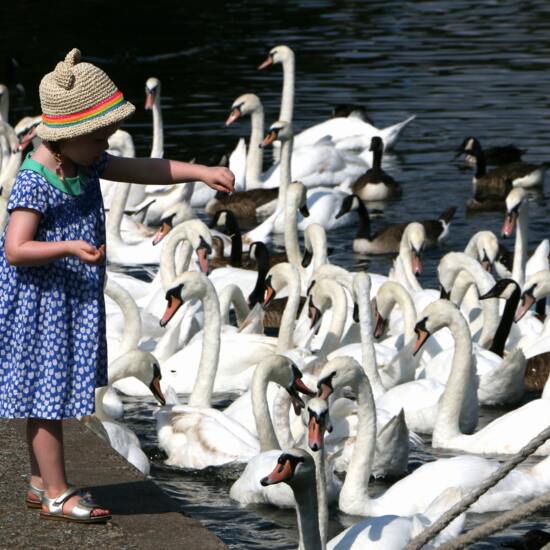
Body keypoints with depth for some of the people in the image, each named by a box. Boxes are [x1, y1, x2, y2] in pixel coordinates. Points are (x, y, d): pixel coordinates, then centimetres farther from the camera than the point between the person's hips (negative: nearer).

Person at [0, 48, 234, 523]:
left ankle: (41, 483, 26)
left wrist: (203, 172, -2)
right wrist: (71, 247, -38)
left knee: (48, 392, 17)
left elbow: (145, 170, 7)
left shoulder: (86, 165, 4)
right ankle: (57, 494, 3)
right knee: (47, 392, -2)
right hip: (40, 302, -9)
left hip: (72, 301, 9)